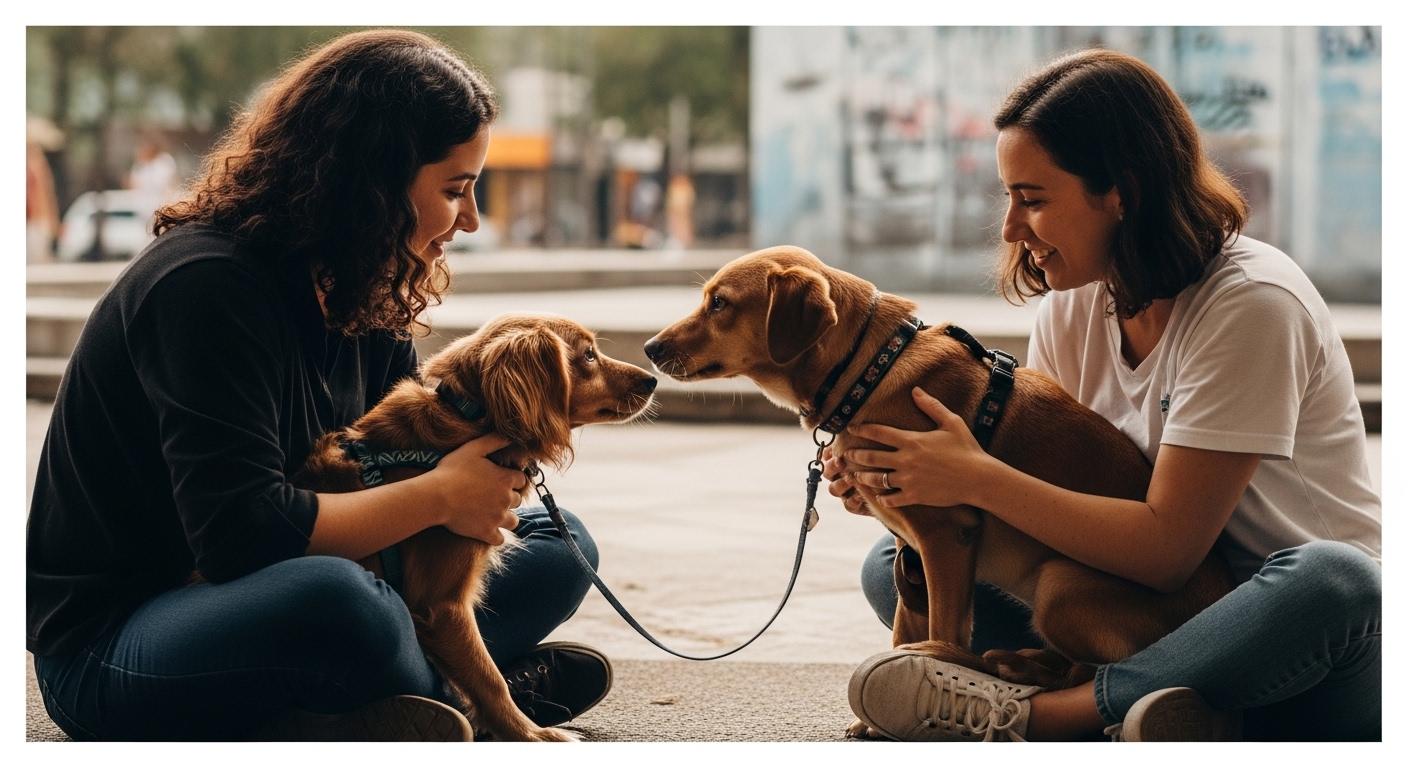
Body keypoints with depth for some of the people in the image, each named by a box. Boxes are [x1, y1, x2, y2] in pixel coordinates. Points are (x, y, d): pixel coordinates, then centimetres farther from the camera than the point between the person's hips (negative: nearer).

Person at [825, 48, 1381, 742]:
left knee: (1330, 582, -40)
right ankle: (1123, 708, -26)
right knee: (896, 567, -3)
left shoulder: (1249, 304, -19)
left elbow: (1168, 545, -23)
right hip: (1153, 621, 6)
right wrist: (905, 480, -16)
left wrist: (979, 479, -22)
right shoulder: (1072, 305, 3)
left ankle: (1027, 712, -29)